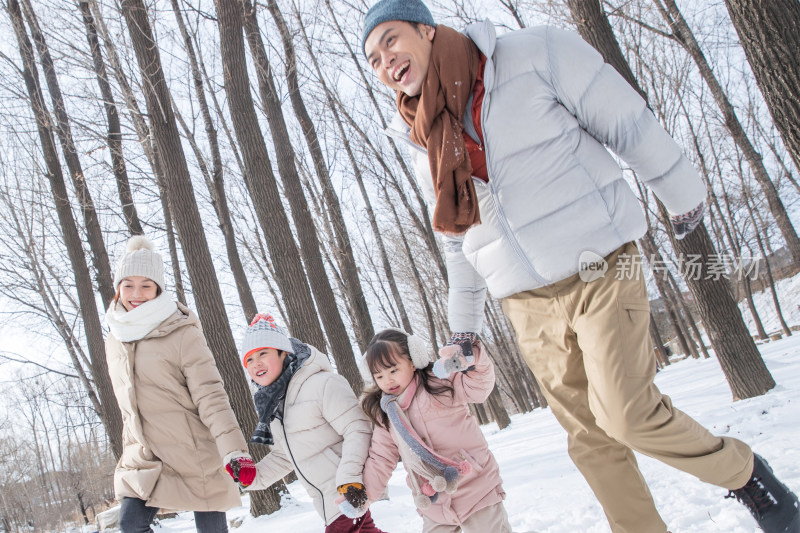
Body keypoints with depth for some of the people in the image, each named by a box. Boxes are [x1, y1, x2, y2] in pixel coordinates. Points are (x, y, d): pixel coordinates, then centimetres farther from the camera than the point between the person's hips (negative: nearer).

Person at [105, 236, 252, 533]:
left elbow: (210, 395, -17)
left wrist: (234, 448, -27)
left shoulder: (182, 333, -12)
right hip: (143, 458, 5)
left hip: (195, 455, -5)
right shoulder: (115, 339, 8)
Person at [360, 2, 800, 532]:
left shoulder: (533, 54, -8)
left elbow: (629, 123, -2)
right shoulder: (424, 146, 8)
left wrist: (683, 193, 6)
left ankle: (744, 472, 14)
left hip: (599, 270, -4)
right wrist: (464, 325, 21)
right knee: (591, 438, 6)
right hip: (531, 307, 5)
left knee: (626, 414, -12)